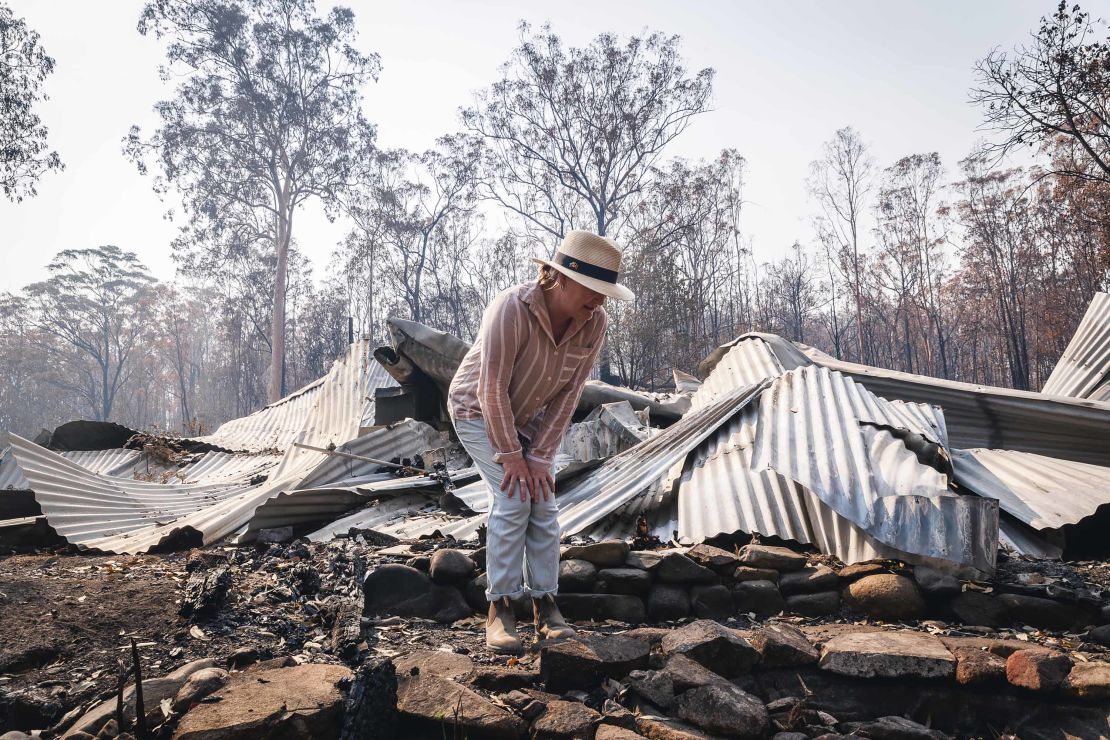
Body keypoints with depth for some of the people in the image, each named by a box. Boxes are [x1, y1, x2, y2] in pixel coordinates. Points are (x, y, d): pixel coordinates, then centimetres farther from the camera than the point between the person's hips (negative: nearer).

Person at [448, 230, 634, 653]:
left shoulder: (594, 323, -19)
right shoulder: (511, 309, -35)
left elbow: (568, 394, -14)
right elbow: (492, 388, -29)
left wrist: (540, 456, -15)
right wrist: (511, 454, -22)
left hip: (529, 416, 5)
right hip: (478, 410, -5)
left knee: (543, 502, -4)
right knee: (512, 500, -16)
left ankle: (545, 604, 4)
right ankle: (500, 608, -6)